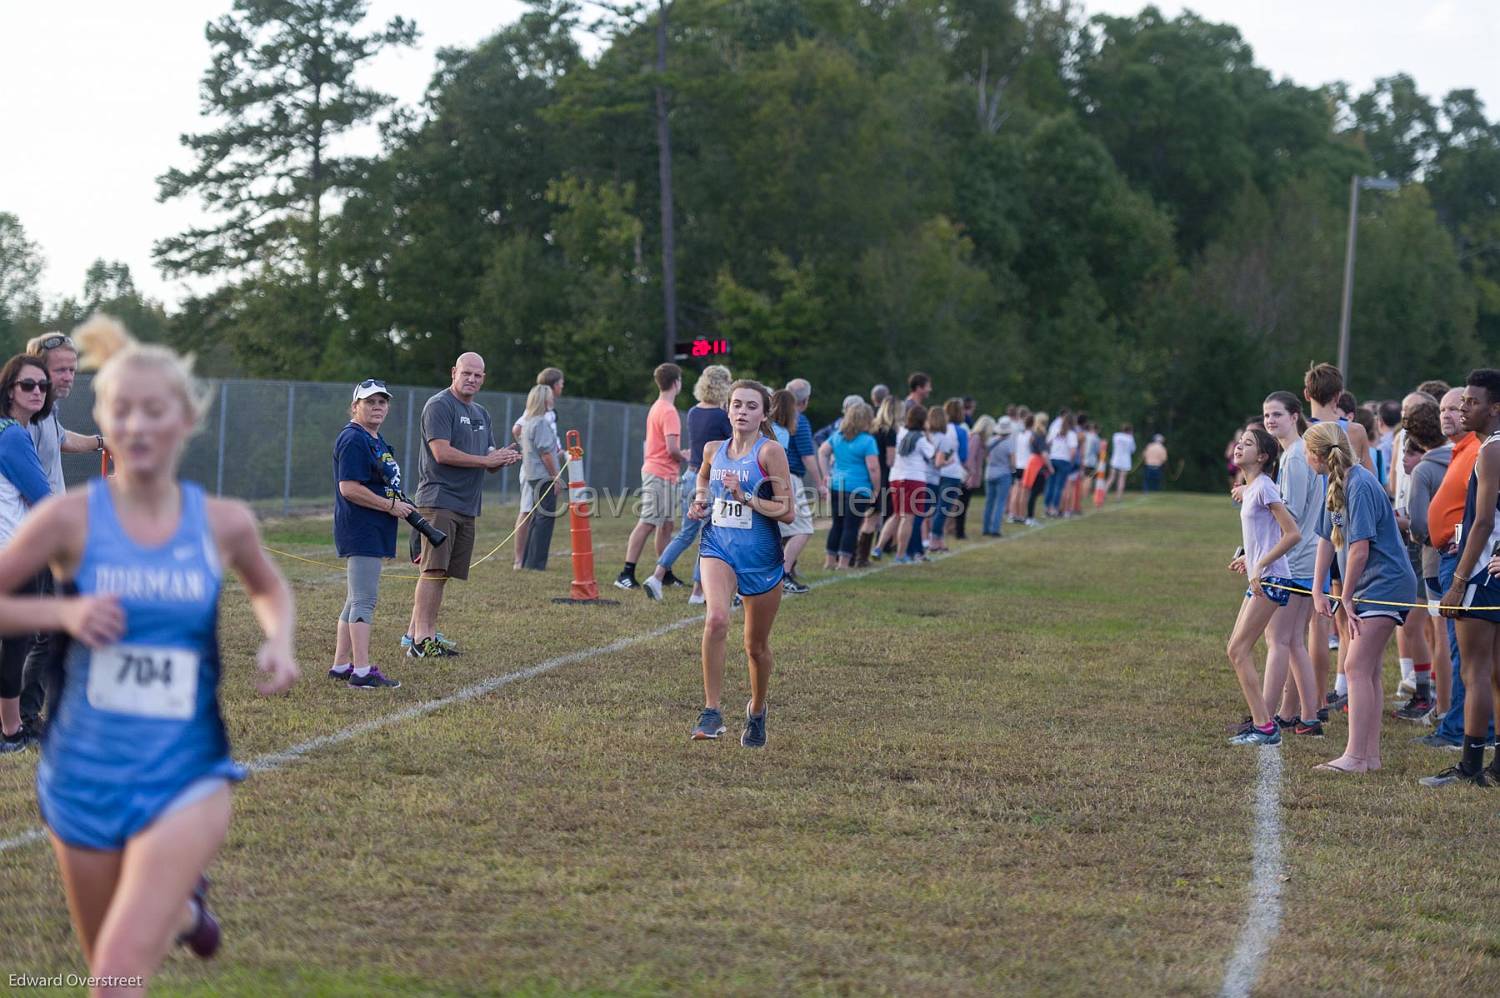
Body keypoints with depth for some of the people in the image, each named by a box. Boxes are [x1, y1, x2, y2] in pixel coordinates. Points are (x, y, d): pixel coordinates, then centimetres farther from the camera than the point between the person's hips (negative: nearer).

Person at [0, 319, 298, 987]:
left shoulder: (225, 523, -2)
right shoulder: (71, 518, -8)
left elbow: (269, 588, 20)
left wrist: (279, 641, 1)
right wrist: (61, 612, -17)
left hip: (184, 775, -1)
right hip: (84, 773, 1)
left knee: (121, 971, -18)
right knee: (111, 965, 20)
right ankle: (184, 906, 53)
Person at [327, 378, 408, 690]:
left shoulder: (377, 440, 18)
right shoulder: (353, 440, -14)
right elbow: (349, 488, -22)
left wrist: (400, 507, 13)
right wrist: (391, 505, -17)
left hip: (373, 533, 11)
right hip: (360, 532, -11)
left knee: (356, 600, 15)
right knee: (364, 600, -12)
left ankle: (340, 665, 21)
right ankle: (362, 671, -13)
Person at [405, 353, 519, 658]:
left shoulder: (482, 415, 22)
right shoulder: (439, 405, -5)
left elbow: (491, 464, 23)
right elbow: (441, 452, -16)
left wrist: (503, 459, -2)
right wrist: (486, 460, -11)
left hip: (467, 505, 8)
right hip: (438, 500, -8)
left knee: (441, 572, 6)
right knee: (434, 570, -14)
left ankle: (418, 631, 9)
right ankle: (421, 637, -17)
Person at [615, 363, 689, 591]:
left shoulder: (656, 408, 14)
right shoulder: (669, 411, -16)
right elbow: (671, 448, -22)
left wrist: (680, 454, 15)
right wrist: (684, 459, -4)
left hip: (652, 469, 10)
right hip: (661, 475, -10)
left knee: (666, 525, 13)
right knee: (647, 524, -9)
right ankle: (626, 575, -10)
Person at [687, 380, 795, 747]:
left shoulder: (770, 451, -9)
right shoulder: (713, 450, 5)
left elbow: (788, 512, -12)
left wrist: (746, 498, -22)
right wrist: (700, 500, 10)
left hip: (761, 557, -2)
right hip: (718, 548, 2)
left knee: (756, 645, 12)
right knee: (716, 619, -27)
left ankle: (756, 712, 39)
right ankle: (711, 711, -21)